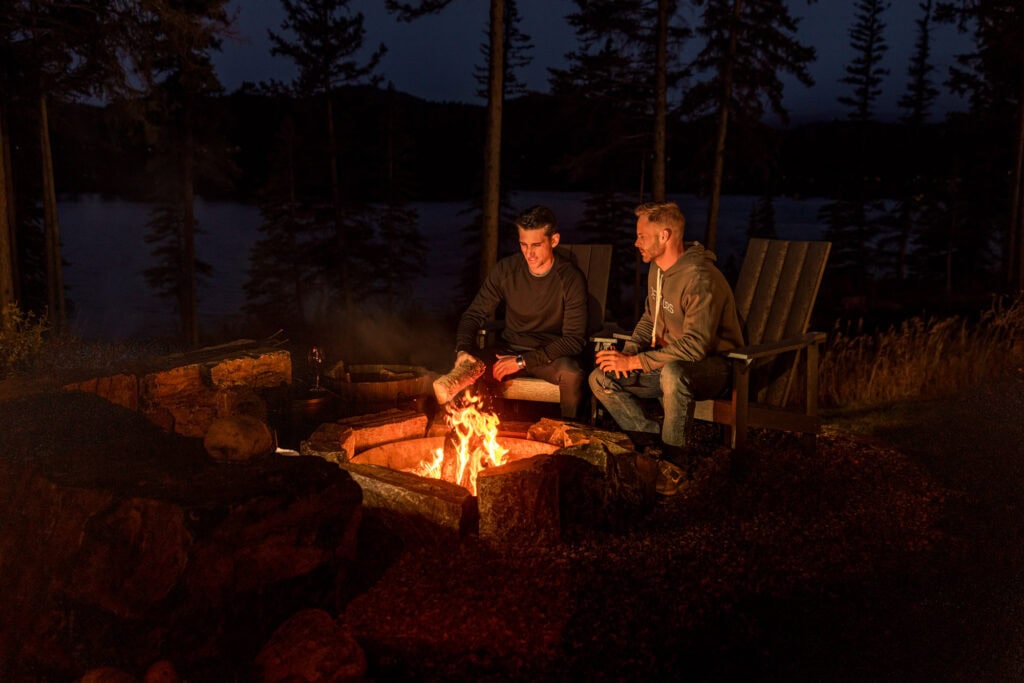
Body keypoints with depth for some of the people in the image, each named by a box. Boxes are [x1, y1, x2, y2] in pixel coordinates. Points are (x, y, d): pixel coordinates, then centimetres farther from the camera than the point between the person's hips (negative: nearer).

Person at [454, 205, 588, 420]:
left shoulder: (571, 278, -14)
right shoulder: (505, 269, -5)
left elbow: (574, 339, -16)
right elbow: (474, 314, -1)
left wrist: (523, 361, -23)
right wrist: (463, 350, -22)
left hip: (550, 355, -2)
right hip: (509, 350, 2)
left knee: (572, 376, -35)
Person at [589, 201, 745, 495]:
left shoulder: (700, 279, -25)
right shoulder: (657, 268, 4)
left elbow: (694, 347, -31)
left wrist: (635, 362, -28)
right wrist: (629, 351, -5)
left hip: (713, 365, -8)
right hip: (669, 363, 8)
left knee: (672, 373, -42)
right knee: (600, 379, -7)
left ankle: (676, 459, -21)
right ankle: (655, 441, -5)